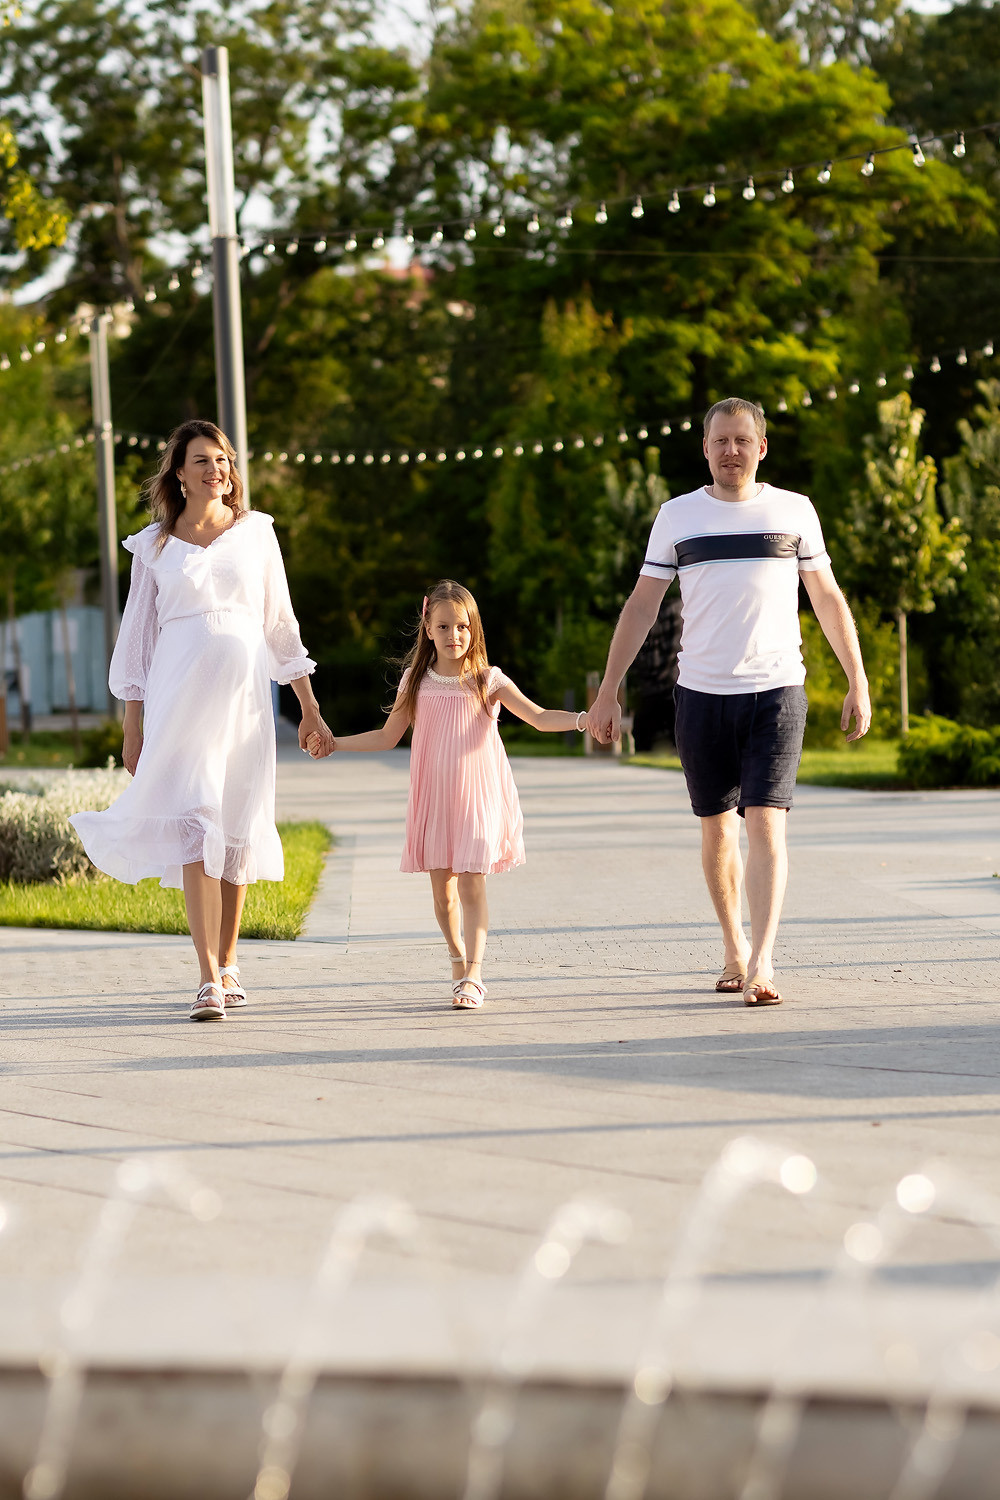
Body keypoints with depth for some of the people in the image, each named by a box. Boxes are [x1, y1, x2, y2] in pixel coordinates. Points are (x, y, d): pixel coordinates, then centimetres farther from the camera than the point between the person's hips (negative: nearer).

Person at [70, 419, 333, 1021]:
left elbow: (280, 623, 14)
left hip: (244, 694, 2)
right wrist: (133, 728, 6)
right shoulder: (154, 544, 8)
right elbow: (137, 635, 11)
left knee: (238, 827, 3)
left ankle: (228, 963, 19)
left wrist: (310, 708, 12)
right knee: (193, 823, -13)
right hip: (179, 694, -2)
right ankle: (209, 981, -18)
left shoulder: (256, 531, 11)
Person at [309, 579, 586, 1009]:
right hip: (433, 800, 3)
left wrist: (583, 719, -22)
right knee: (442, 888, 5)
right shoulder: (416, 681, 5)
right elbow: (387, 736, 14)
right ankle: (458, 961, 24)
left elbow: (540, 717, -5)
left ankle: (472, 976, -16)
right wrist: (333, 742, 7)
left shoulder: (488, 681, -1)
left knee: (472, 884, -12)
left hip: (477, 797, -3)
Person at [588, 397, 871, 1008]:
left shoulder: (794, 511, 5)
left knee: (766, 823, -13)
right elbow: (642, 606, 8)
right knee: (718, 829, 8)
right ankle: (735, 950, 24)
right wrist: (608, 691, 4)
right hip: (702, 695, 2)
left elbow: (828, 599, 11)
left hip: (777, 692, -2)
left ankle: (762, 964, -19)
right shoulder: (677, 516, 6)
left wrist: (858, 681, 8)